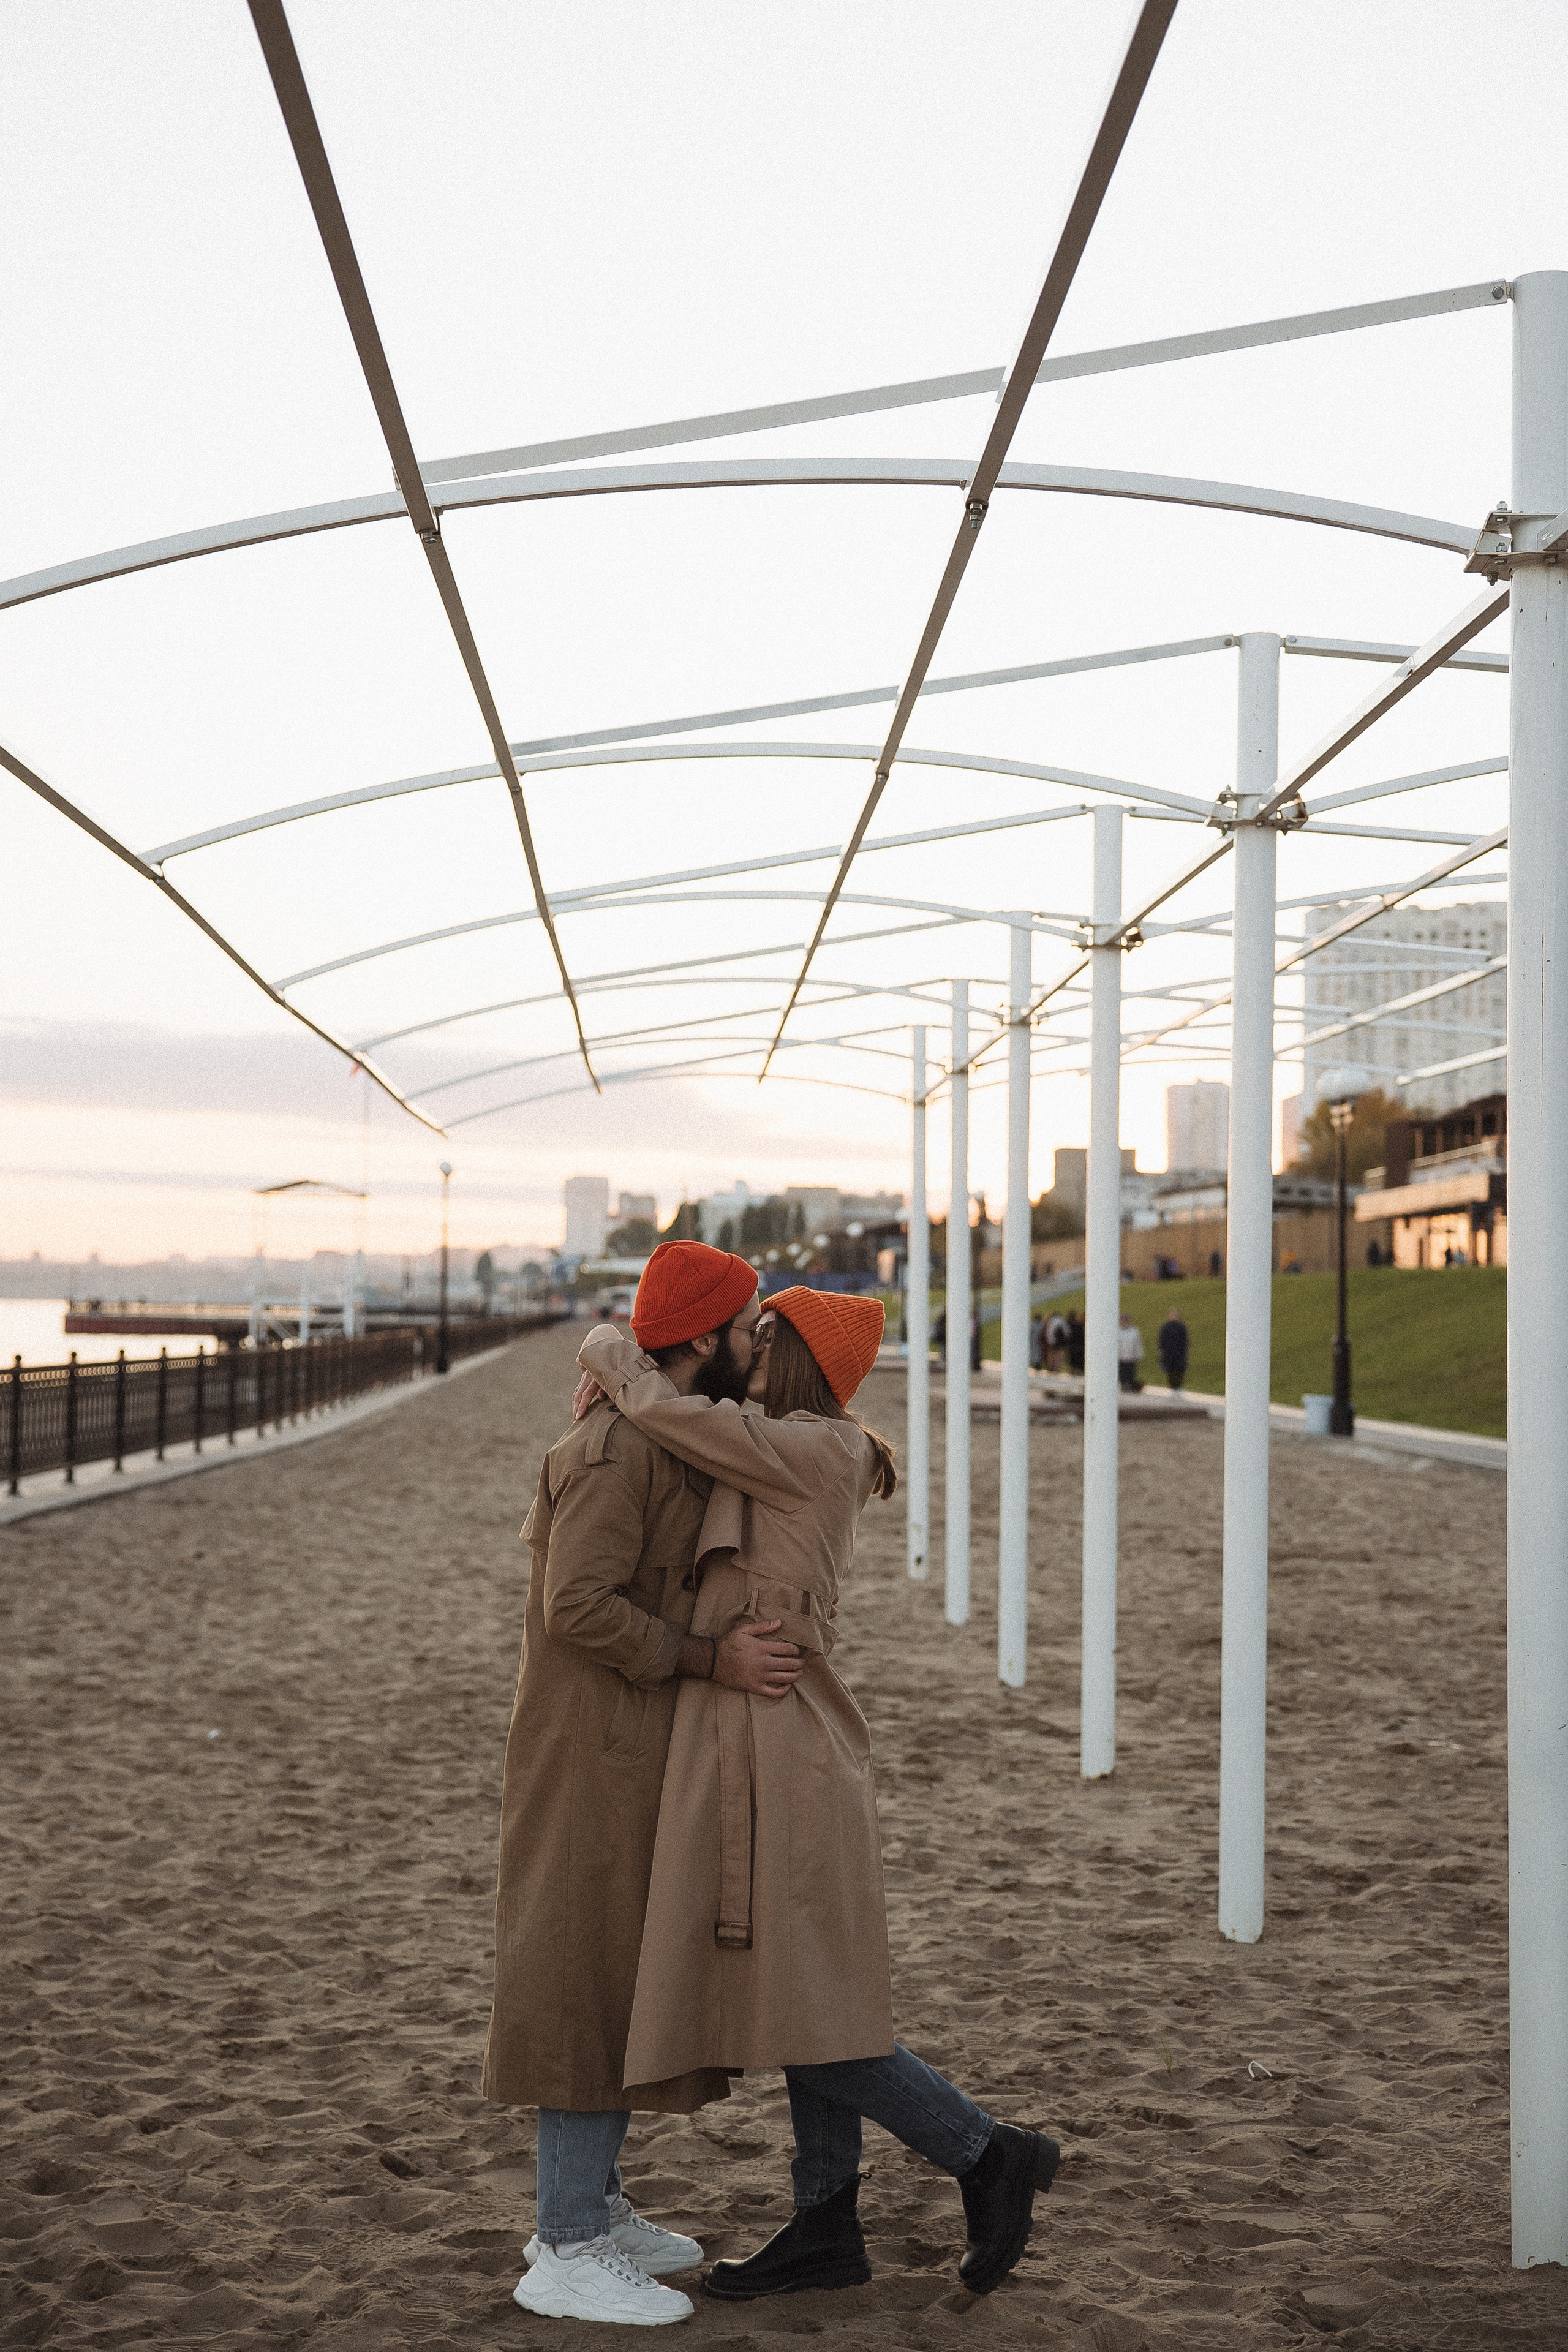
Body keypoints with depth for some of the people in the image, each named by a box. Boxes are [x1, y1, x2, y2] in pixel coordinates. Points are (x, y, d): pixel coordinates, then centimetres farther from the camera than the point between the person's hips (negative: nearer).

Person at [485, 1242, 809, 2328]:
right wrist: (712, 1659, -23)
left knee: (630, 1977, 16)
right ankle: (568, 2253, 4)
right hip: (597, 1748, -10)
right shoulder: (619, 1448, -20)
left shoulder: (687, 1440, 12)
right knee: (594, 1981, -4)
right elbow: (581, 1604, -26)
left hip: (642, 1749, 10)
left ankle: (591, 2207, 27)